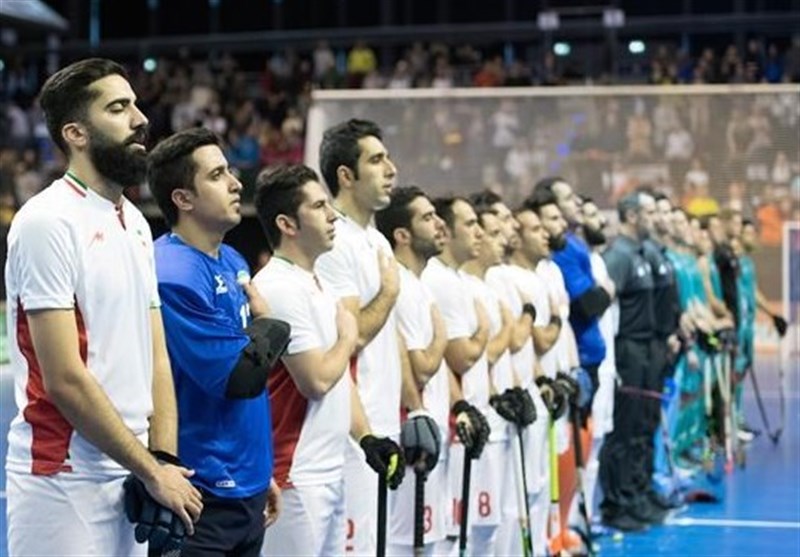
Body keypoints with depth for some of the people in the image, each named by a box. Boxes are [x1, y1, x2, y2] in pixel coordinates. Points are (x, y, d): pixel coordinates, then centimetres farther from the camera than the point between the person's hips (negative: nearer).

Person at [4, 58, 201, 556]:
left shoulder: (137, 223, 13)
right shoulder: (47, 222, -12)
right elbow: (65, 380, -17)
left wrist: (164, 461, -1)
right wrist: (152, 472, -12)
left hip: (130, 480, 7)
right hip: (63, 482, -7)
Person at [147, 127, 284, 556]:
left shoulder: (234, 263, 11)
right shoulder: (173, 275, -18)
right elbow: (240, 377, -21)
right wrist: (269, 323, -3)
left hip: (246, 486, 8)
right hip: (204, 497, -8)